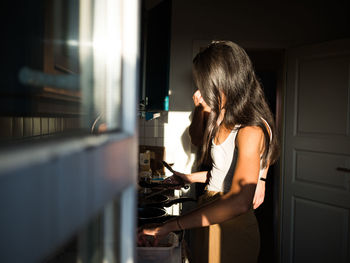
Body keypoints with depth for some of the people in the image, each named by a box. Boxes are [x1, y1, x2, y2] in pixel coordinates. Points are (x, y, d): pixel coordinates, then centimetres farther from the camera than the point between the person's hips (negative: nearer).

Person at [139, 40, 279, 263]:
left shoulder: (251, 131, -23)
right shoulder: (227, 123, 8)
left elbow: (239, 201, -35)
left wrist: (170, 226, -35)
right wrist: (191, 177, 22)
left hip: (232, 230, -8)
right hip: (211, 221, 8)